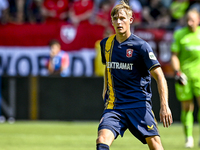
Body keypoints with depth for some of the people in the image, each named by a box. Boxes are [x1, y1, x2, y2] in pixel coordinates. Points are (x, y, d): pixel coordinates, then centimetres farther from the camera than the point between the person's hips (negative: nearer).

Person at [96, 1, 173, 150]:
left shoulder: (141, 46, -6)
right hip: (114, 104, 3)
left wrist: (165, 106, -18)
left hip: (139, 103, -3)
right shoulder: (106, 44, 9)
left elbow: (159, 76, -9)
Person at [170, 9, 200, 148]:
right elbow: (174, 55, 4)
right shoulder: (180, 34, 5)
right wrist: (177, 72, -10)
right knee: (187, 107, -1)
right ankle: (189, 137, 11)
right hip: (184, 73, -1)